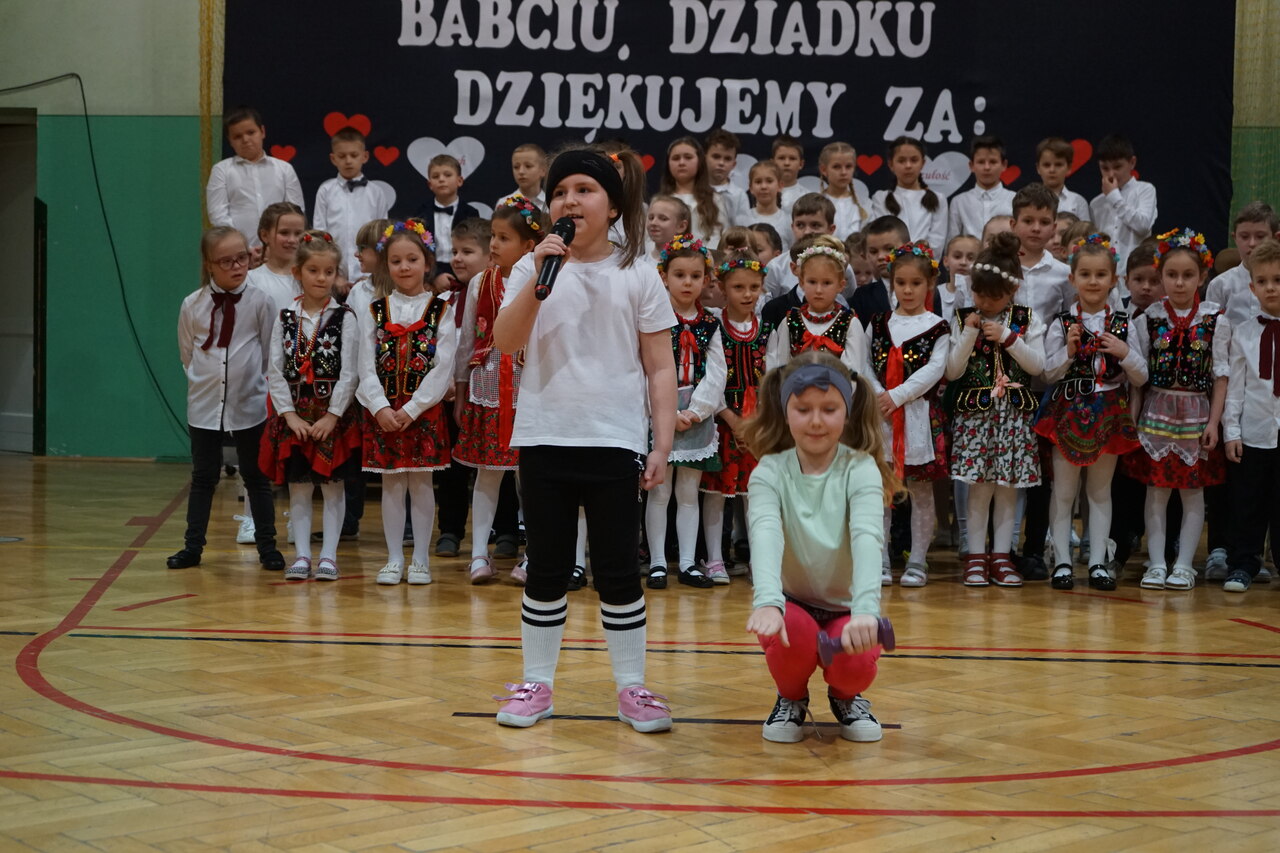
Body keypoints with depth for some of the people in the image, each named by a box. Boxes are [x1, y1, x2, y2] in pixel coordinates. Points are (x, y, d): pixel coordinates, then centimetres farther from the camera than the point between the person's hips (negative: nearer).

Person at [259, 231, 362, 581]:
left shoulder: (345, 318, -3)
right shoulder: (285, 318, 4)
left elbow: (349, 372, -7)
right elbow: (274, 371, 1)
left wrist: (332, 416, -13)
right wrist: (290, 415, -8)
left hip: (333, 415, -2)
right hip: (294, 415, 2)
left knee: (333, 485, 2)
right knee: (298, 486, 5)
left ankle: (328, 555, 7)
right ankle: (301, 555, 11)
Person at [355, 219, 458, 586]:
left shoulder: (442, 310, -1)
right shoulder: (375, 311, 5)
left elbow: (443, 368, -8)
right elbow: (366, 367, 1)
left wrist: (410, 410, -15)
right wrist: (381, 408, -13)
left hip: (425, 410, -2)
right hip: (382, 411, 2)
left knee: (421, 482, 3)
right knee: (391, 483, 5)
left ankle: (420, 558, 10)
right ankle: (394, 558, 13)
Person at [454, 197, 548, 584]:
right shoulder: (481, 284, 4)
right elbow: (467, 339, 10)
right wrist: (460, 390, 12)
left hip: (529, 389, -2)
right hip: (486, 388, 2)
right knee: (487, 471, 6)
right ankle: (479, 553, 10)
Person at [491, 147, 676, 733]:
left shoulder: (637, 277, 3)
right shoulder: (533, 269, 5)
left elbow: (660, 368, 2)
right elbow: (505, 343, -8)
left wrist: (663, 444, -4)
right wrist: (539, 279, -18)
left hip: (615, 442, -1)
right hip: (545, 439, 1)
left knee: (617, 570, 2)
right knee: (547, 569, 7)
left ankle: (632, 688, 12)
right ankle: (536, 684, 17)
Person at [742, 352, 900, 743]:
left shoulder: (860, 470, -14)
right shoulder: (769, 472, -13)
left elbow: (867, 537, -33)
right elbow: (765, 534, -33)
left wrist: (865, 610, -52)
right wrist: (768, 602, -54)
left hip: (846, 608, 0)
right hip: (792, 604, 0)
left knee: (855, 665, -30)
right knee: (791, 634, -33)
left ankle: (846, 697, 9)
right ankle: (791, 698, 2)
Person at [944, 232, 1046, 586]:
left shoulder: (1027, 320, 4)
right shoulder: (963, 319, 2)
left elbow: (1037, 365, -4)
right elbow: (953, 372, -3)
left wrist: (1007, 338, -13)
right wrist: (969, 334, -13)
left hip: (1014, 412, 1)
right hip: (974, 411, -1)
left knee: (1008, 486, 3)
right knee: (979, 486, -6)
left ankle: (1001, 554, 9)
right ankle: (976, 555, 2)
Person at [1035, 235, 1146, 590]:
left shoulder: (1124, 325, 2)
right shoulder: (1061, 323, -3)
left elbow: (1141, 377, 2)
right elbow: (1049, 373, -4)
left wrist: (1125, 353, -15)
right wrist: (1068, 351, -19)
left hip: (1108, 416, 1)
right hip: (1068, 414, -1)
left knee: (1100, 491, 9)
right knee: (1064, 491, 3)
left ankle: (1098, 562, 13)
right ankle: (1062, 561, 8)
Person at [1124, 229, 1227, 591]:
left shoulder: (1215, 320, -2)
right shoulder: (1149, 319, 1)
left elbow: (1220, 376, -2)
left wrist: (1214, 421, -7)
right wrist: (1132, 417, -2)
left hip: (1196, 414, -1)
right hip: (1156, 411, 1)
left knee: (1193, 490, 4)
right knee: (1156, 489, 3)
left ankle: (1184, 565, 11)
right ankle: (1157, 564, 8)